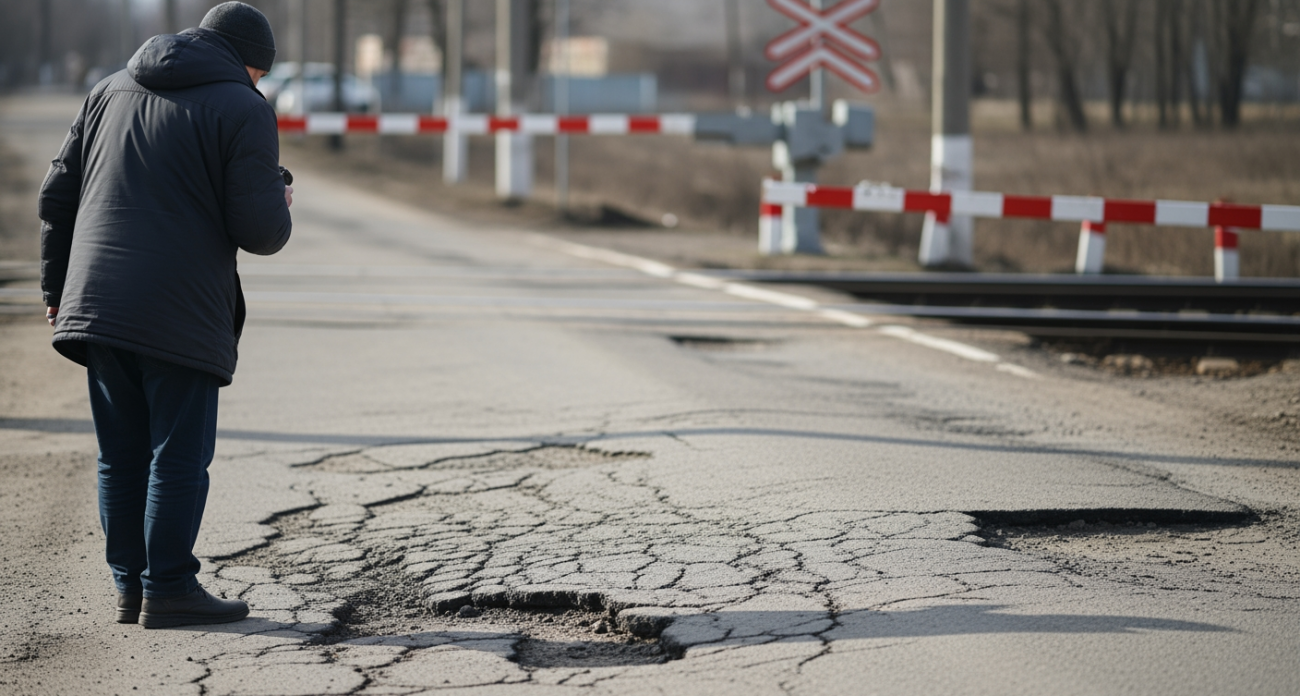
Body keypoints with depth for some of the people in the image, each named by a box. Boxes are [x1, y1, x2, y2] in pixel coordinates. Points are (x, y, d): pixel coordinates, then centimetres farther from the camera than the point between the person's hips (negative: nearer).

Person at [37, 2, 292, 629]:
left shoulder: (110, 92, 16)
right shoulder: (242, 110, -4)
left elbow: (57, 196, 15)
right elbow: (258, 230, -10)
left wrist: (57, 287, 22)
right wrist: (279, 206, 13)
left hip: (98, 309, 6)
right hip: (181, 317, -6)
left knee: (121, 456, 12)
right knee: (179, 456, 0)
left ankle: (129, 584, 16)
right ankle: (168, 589, 1)